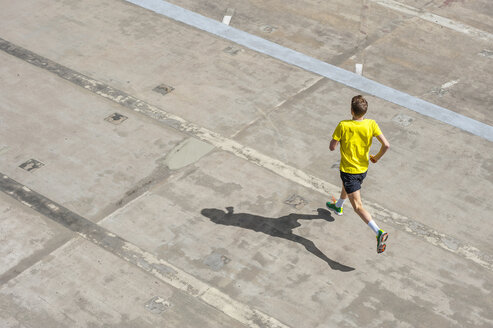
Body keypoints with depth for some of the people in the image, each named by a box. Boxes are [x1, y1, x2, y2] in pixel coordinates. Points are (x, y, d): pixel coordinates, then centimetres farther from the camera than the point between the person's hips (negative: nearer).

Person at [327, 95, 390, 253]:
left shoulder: (343, 126, -25)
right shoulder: (371, 124, -15)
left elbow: (332, 147, -18)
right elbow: (386, 145, -17)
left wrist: (336, 137, 2)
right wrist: (377, 157, 2)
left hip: (348, 170, -6)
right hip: (363, 168, 6)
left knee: (358, 206, -5)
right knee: (346, 186, 37)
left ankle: (379, 232, -21)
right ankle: (338, 206, 65)